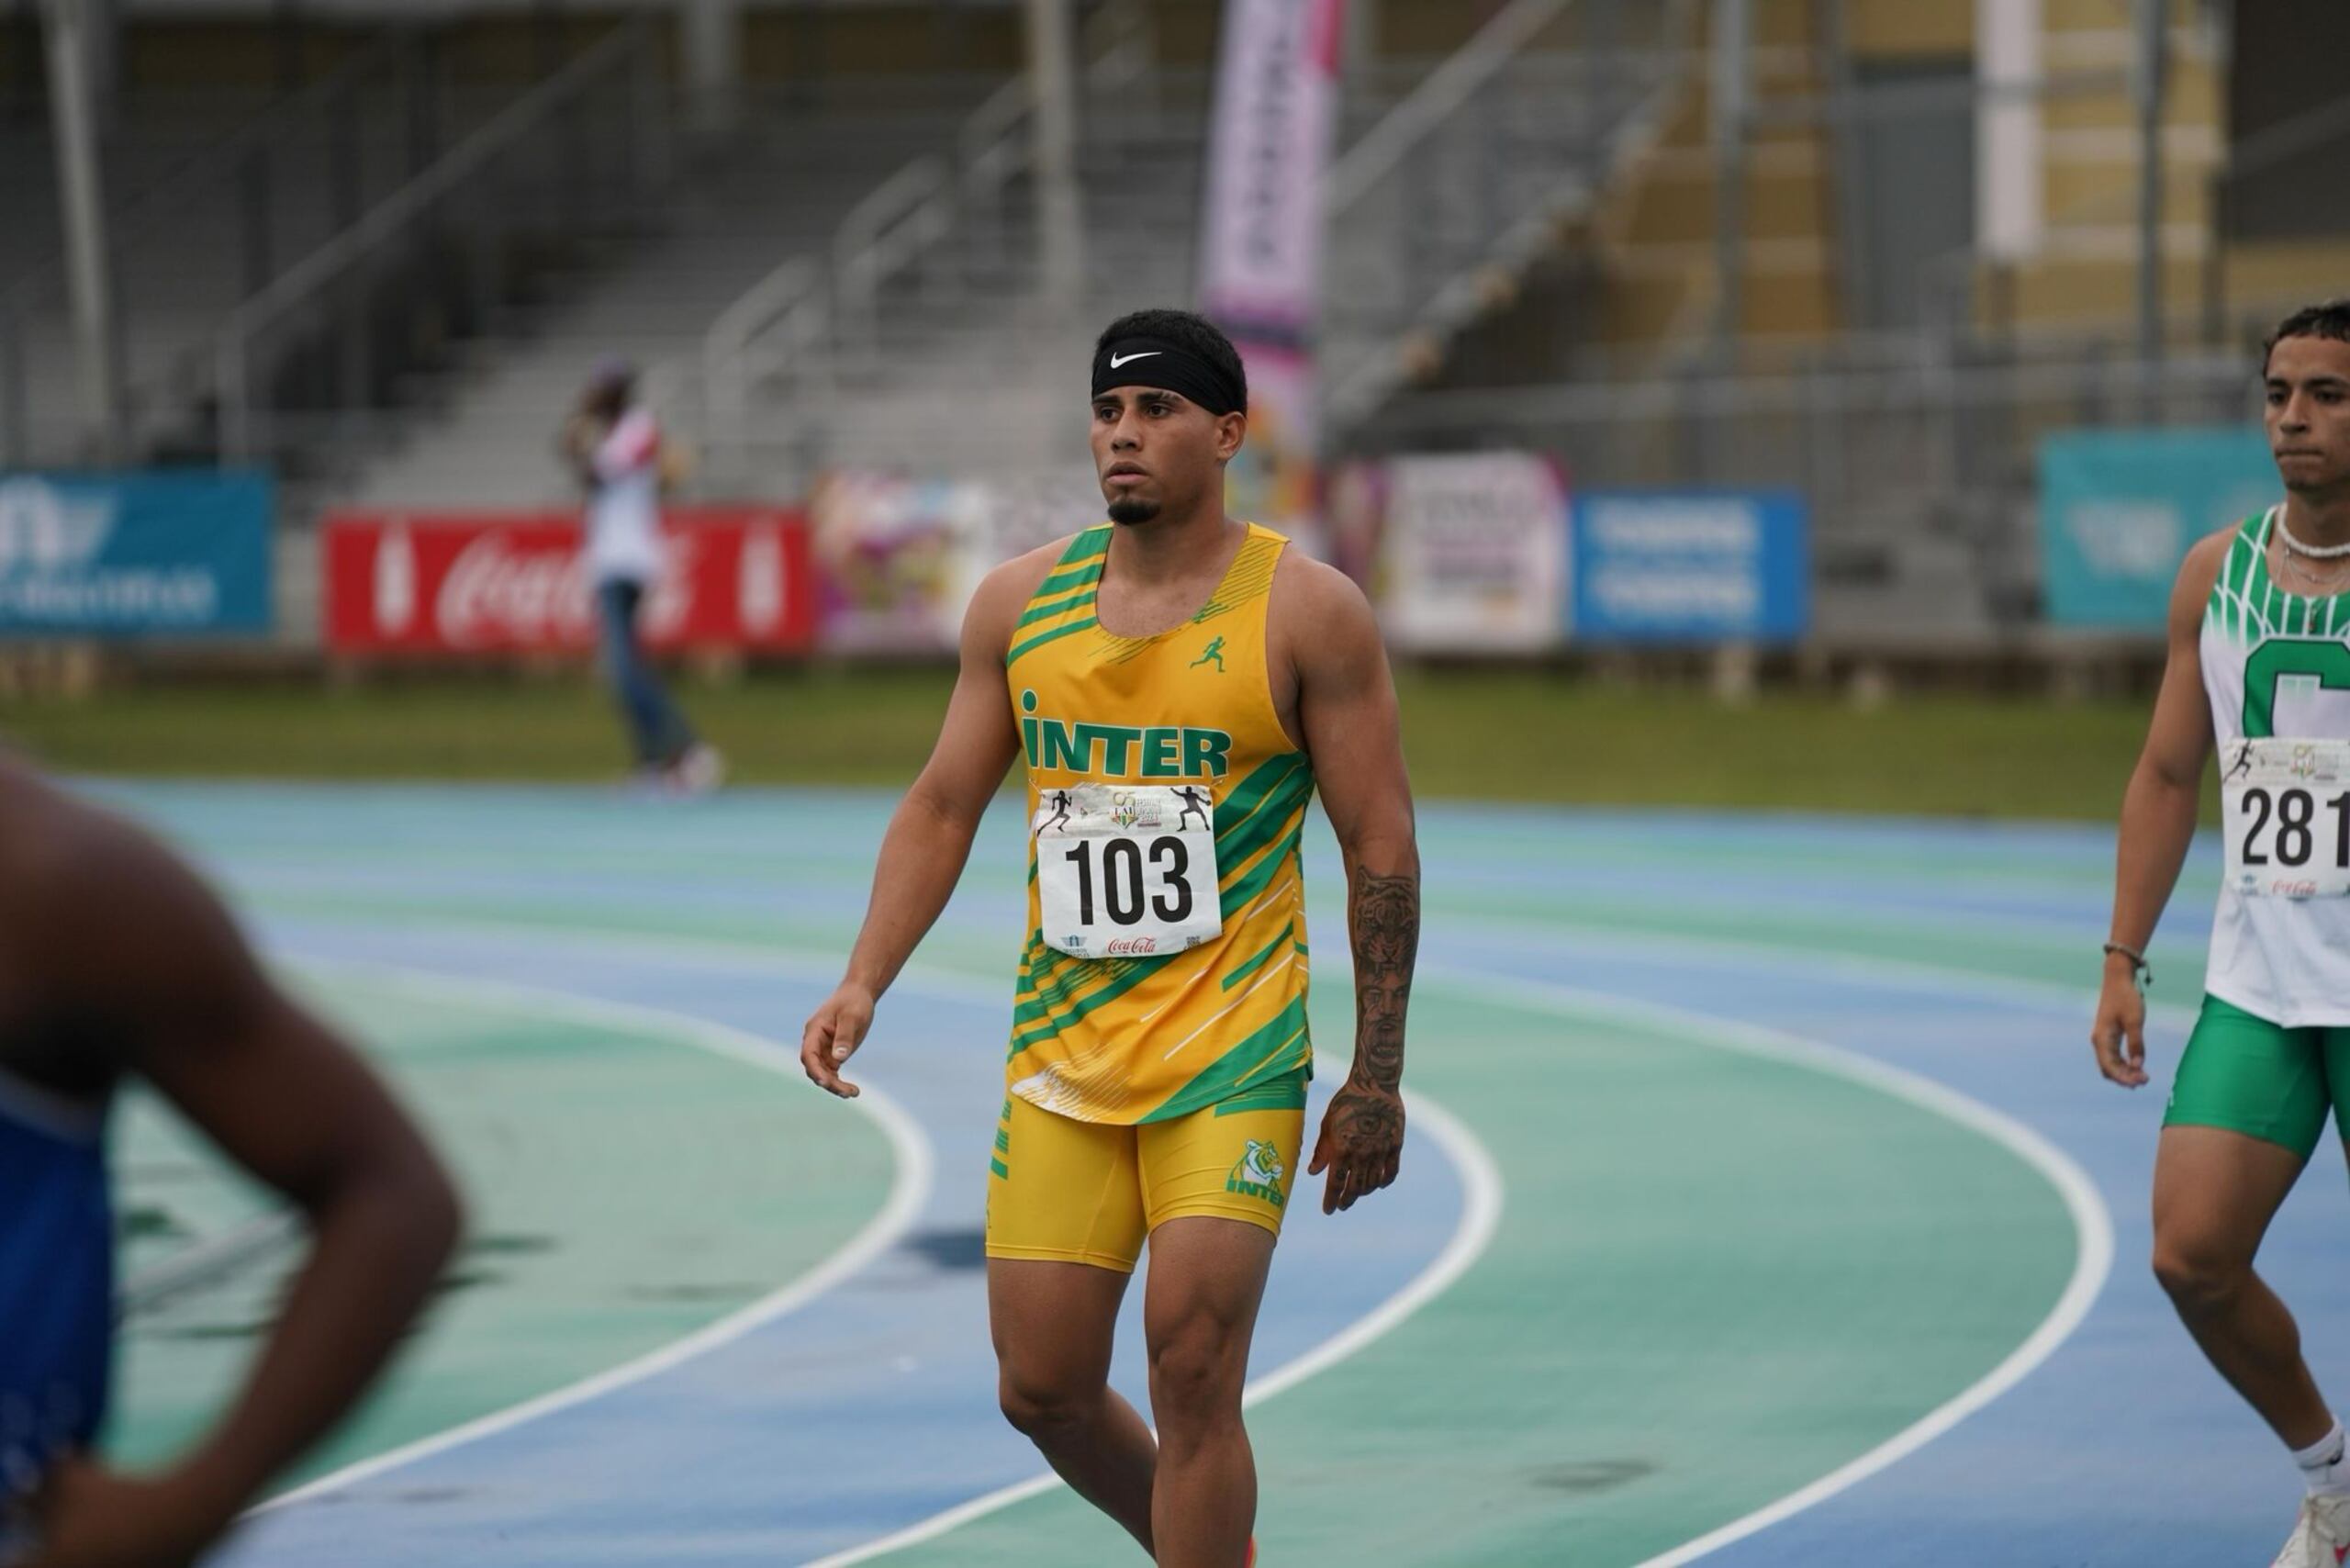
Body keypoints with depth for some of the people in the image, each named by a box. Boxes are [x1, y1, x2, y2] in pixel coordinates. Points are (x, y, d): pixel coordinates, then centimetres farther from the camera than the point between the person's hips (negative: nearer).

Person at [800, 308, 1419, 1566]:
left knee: (1192, 1360, -16)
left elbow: (1381, 846, -3)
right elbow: (942, 805, 13)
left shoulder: (1305, 611, -5)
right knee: (1043, 1388, 4)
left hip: (1234, 1051, -4)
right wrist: (864, 984, 0)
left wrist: (1377, 1076, -5)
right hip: (1062, 1056, 4)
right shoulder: (1021, 601, 7)